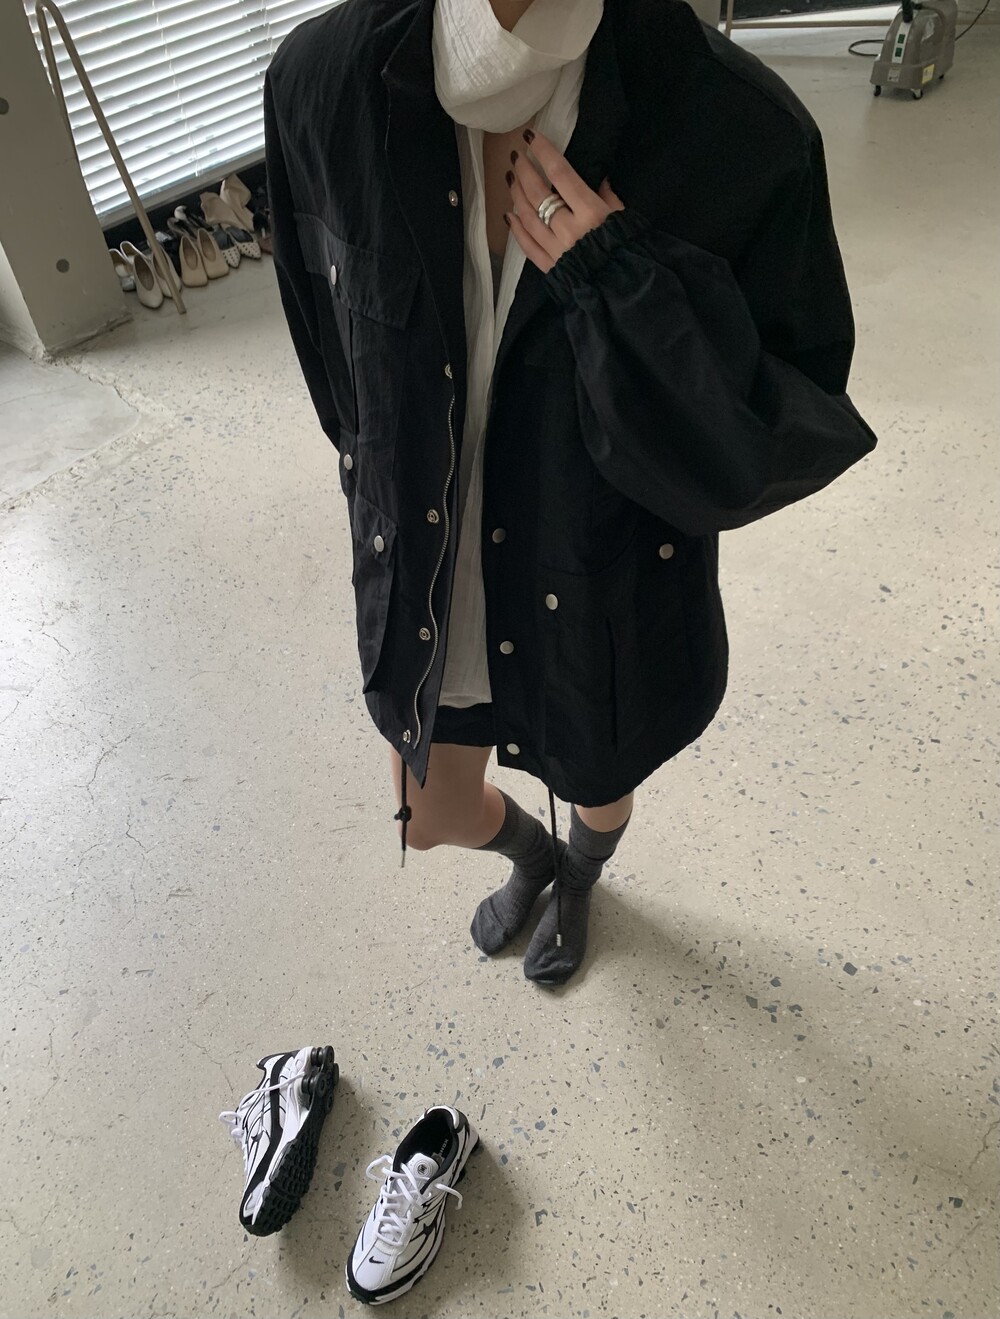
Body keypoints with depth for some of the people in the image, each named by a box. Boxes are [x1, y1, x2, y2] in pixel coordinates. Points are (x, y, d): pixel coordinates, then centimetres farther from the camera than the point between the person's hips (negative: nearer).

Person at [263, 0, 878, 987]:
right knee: (436, 816, 24)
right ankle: (533, 856, 65)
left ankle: (578, 883, 71)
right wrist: (389, 496, 13)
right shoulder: (323, 83, -17)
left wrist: (621, 286, -34)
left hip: (603, 582, -2)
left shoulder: (739, 130, -25)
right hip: (428, 569, 3)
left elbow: (802, 431, -20)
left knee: (597, 782, 29)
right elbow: (331, 335, 1)